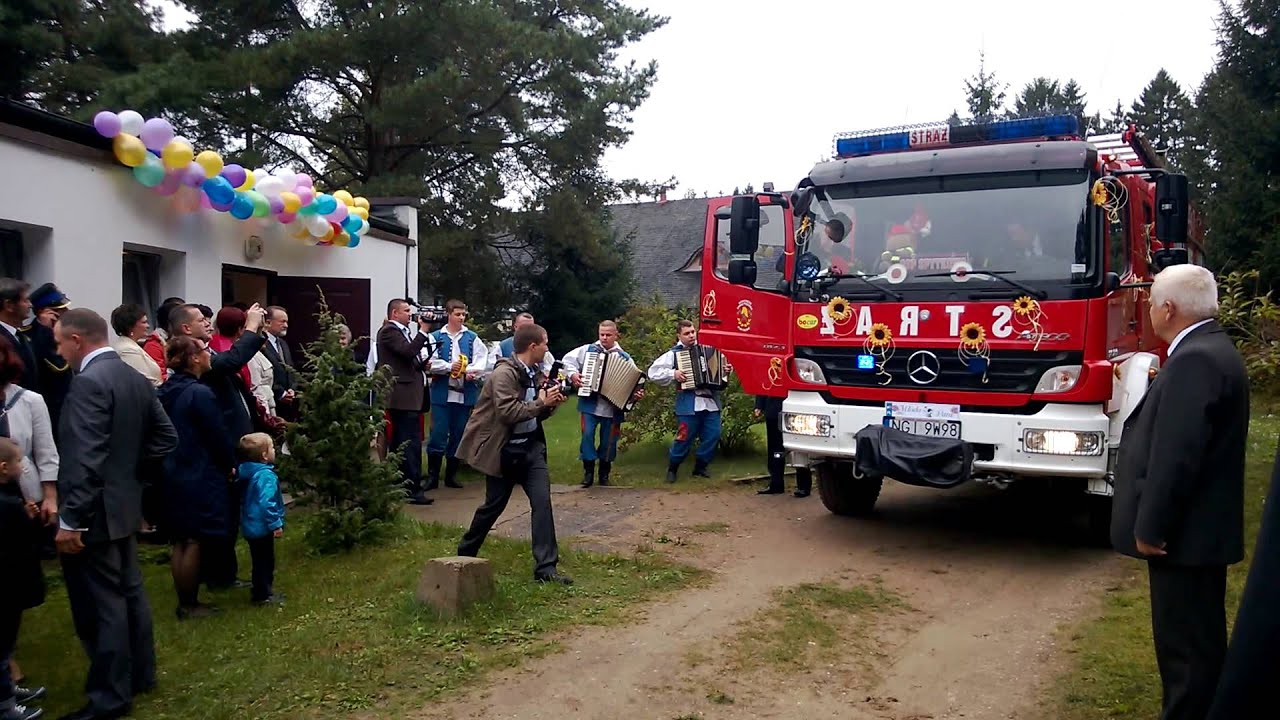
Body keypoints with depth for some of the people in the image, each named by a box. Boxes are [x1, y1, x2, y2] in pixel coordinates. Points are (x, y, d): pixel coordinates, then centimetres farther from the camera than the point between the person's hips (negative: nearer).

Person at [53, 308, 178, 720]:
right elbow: (166, 436, 14)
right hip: (124, 503, 9)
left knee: (99, 605, 0)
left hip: (95, 512, -9)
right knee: (128, 593, 19)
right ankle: (139, 674, 31)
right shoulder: (134, 377, 8)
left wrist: (70, 520, -22)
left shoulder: (88, 381, -19)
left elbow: (85, 458, -25)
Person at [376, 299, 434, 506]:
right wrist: (423, 331, -18)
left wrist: (422, 364, 6)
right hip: (404, 394, -11)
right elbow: (408, 351, -23)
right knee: (411, 442, -11)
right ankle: (414, 490, -11)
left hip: (406, 394, 11)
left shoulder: (401, 331, 19)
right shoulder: (389, 331, -10)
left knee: (399, 442, 16)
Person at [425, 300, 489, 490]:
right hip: (441, 392, -2)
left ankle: (451, 475, 20)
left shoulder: (472, 338, 7)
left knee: (458, 435, 10)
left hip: (465, 393, 3)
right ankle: (432, 475, 6)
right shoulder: (436, 337, 2)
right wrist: (449, 367, -17)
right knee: (438, 434, -3)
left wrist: (472, 371, -18)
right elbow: (430, 362, -7)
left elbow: (482, 359, -1)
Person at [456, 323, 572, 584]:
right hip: (503, 449, -6)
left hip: (531, 445, 7)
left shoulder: (536, 373, 7)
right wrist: (541, 402, -22)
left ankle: (546, 567, -2)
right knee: (494, 504, 6)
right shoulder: (504, 373, -17)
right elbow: (508, 412, -27)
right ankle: (465, 554, 30)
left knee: (542, 501, -5)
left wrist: (551, 403, -3)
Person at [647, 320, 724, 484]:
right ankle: (672, 469, 20)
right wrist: (673, 374, -15)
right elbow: (653, 372, -4)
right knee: (684, 438, -1)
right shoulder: (673, 353, 0)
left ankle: (700, 466, 21)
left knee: (713, 436, 1)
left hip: (710, 401, 4)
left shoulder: (705, 350, 13)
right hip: (688, 404, -4)